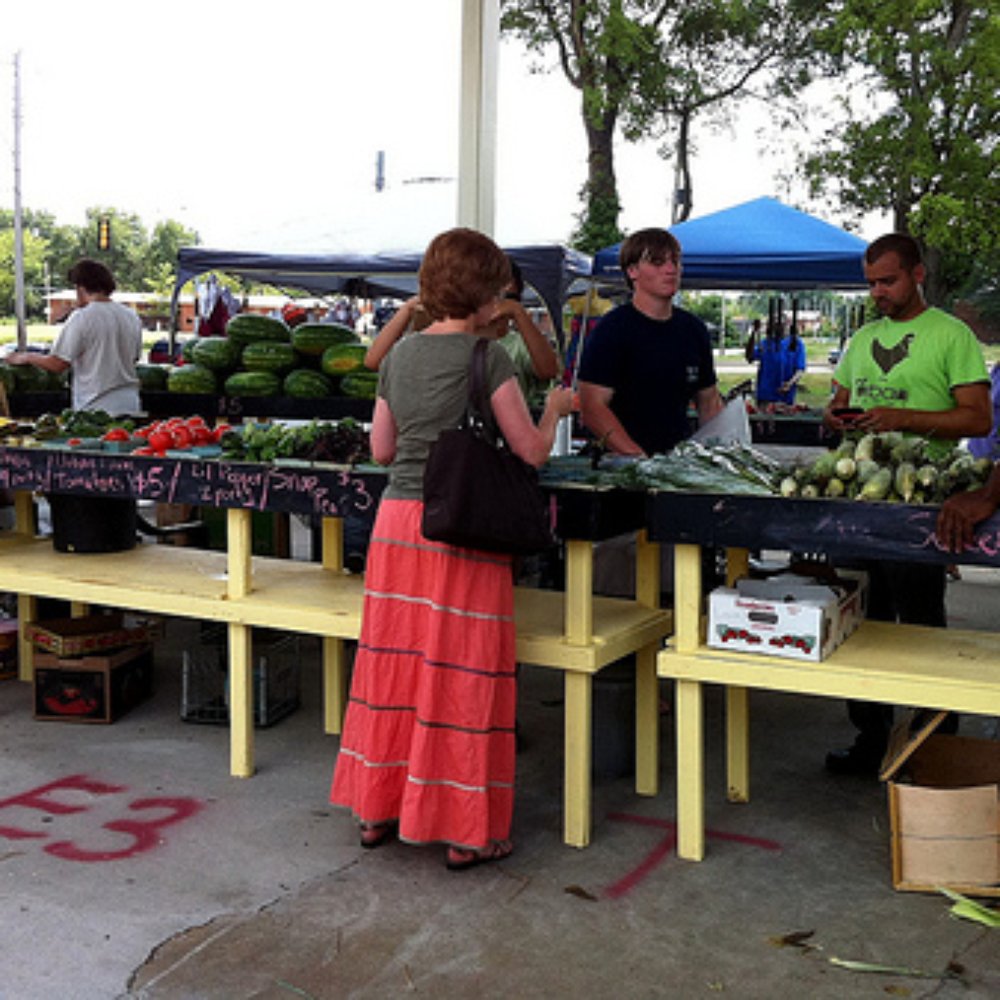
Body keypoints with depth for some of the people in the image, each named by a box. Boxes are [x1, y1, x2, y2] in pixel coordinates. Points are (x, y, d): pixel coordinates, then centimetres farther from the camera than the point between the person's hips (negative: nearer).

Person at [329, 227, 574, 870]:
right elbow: (532, 451, -8)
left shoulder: (400, 354, 9)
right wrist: (555, 407, 10)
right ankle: (465, 831, 11)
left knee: (394, 662, 14)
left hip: (397, 519, 6)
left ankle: (378, 809, 25)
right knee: (461, 674, 2)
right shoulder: (487, 357, -9)